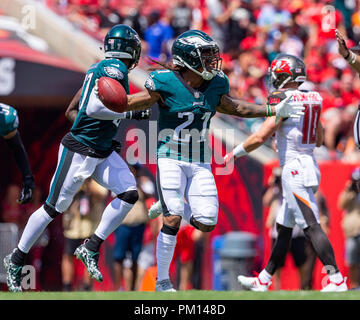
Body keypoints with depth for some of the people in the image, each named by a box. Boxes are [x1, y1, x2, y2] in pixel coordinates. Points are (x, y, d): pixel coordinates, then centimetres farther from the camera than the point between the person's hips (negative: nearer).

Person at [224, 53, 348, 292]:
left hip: (294, 168, -9)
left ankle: (337, 280, -16)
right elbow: (319, 140, 21)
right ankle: (263, 281, 24)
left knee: (312, 227, -11)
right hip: (309, 166, 9)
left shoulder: (283, 101, -13)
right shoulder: (312, 100, 11)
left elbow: (260, 138, -16)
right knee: (284, 228, 15)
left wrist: (234, 154, -2)